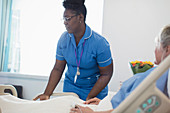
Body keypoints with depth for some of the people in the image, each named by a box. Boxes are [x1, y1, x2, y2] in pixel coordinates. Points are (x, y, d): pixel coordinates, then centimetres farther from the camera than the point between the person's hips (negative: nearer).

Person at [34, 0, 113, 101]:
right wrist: (47, 94, -9)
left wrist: (89, 98, -20)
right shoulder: (64, 39, -7)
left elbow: (106, 74, -15)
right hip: (70, 87, 3)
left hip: (94, 90, -3)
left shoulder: (100, 43, -21)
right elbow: (58, 69, -1)